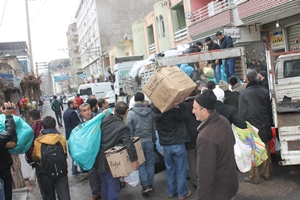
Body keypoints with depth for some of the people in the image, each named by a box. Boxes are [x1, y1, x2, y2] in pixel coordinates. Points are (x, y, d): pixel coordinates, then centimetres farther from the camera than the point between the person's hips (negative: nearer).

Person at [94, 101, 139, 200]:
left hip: (99, 159, 7)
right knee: (113, 186, 7)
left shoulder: (105, 119, -4)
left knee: (104, 184, 25)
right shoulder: (123, 127, -21)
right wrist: (134, 160, -21)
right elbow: (129, 145, -30)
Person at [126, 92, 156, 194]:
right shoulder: (149, 111, -2)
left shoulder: (131, 113, -11)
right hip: (149, 141, 3)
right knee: (150, 163, 13)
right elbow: (153, 127, 7)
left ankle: (145, 185, 7)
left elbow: (129, 130, -9)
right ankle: (150, 184, 20)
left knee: (141, 164, 9)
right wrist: (154, 139, 19)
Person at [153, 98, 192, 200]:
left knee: (169, 169, 18)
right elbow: (185, 116, -16)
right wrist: (181, 103, -20)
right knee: (181, 169, 8)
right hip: (178, 144, -5)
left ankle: (171, 191, 28)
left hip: (165, 145, 5)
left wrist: (176, 105, -2)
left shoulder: (156, 113, -3)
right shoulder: (172, 110, -22)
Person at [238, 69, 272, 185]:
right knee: (266, 151, 15)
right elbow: (269, 108, 9)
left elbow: (242, 113, -11)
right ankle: (266, 174, 28)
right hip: (265, 126, 5)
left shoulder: (244, 94, -15)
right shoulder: (265, 91, -1)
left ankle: (254, 177, 14)